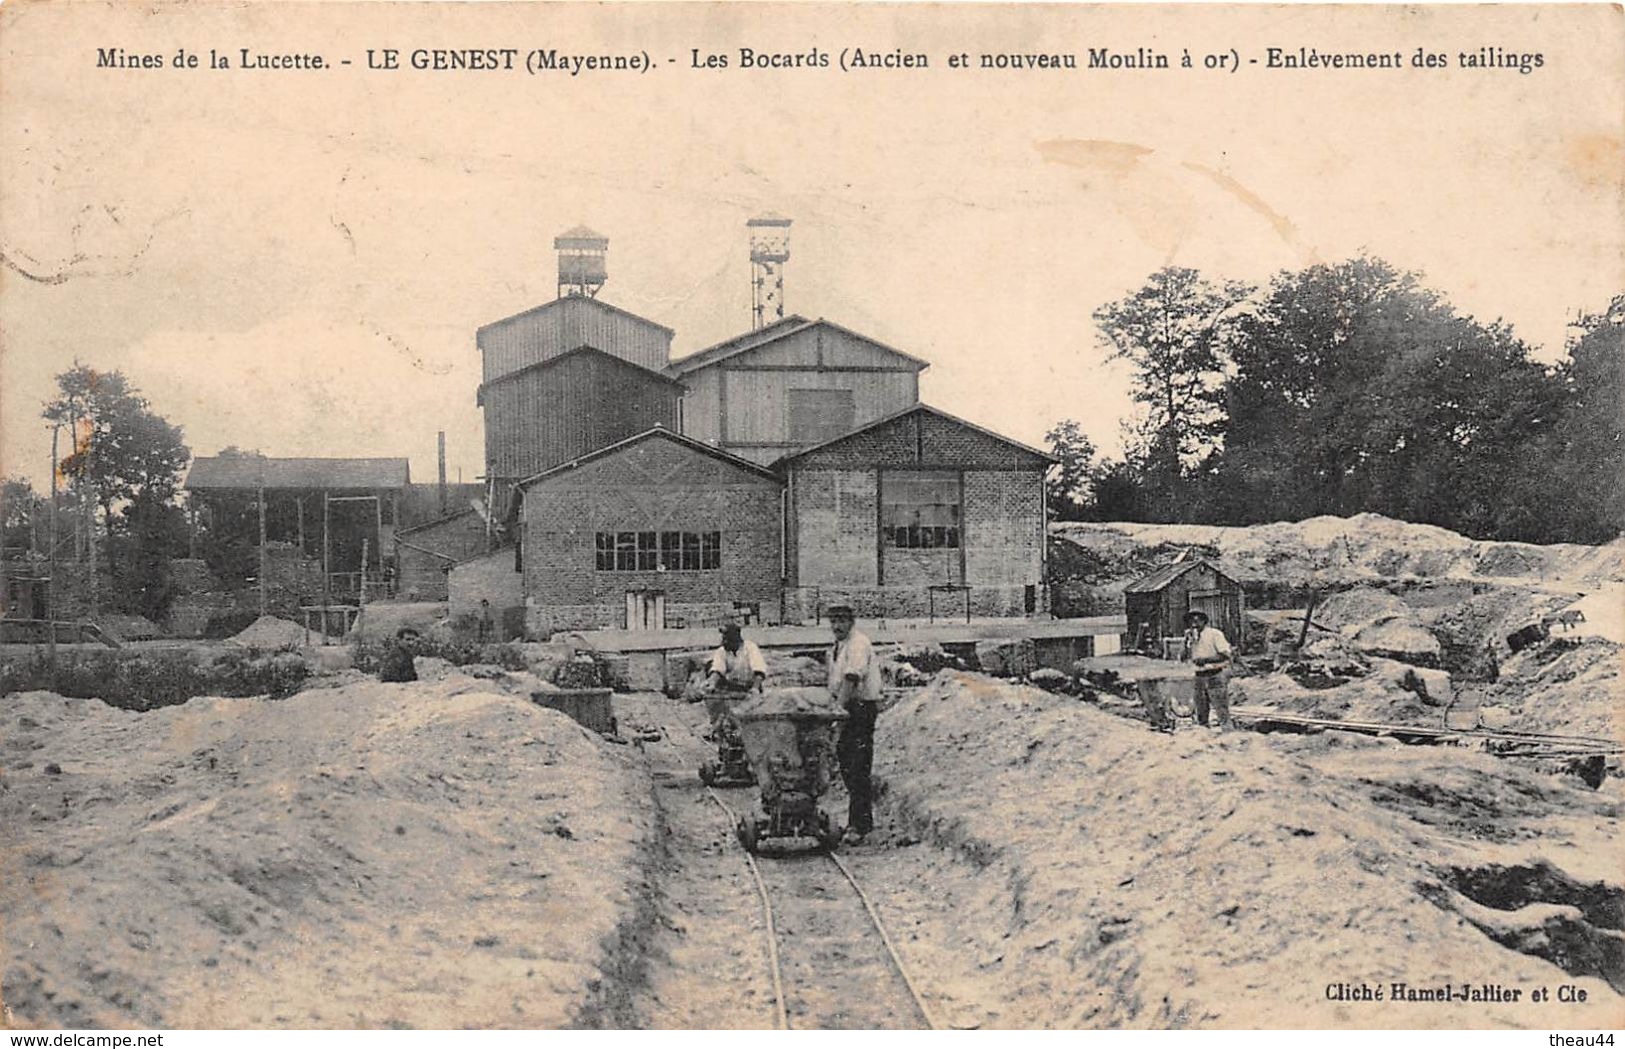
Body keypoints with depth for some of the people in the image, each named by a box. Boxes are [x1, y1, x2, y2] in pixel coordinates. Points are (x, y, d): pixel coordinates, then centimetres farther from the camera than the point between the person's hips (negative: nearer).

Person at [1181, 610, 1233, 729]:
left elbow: (1225, 655, -13)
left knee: (1222, 710, -9)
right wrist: (1187, 643, -4)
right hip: (1199, 678, 7)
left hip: (1215, 676, -7)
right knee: (1201, 712, 10)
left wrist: (1206, 660, -21)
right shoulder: (1192, 637, 11)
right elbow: (1187, 659, 10)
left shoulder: (1214, 634, -7)